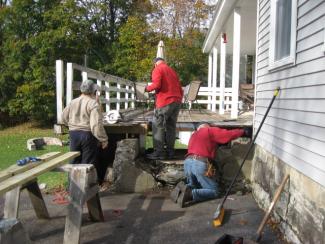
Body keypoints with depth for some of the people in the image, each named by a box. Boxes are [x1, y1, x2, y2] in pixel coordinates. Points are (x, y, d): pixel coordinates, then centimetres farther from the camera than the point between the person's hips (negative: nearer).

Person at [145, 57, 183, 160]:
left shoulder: (157, 69, 2)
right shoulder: (172, 70, 24)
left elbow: (157, 84, -15)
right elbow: (180, 88, 20)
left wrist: (148, 88, 3)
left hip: (165, 102, -7)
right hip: (177, 101, 7)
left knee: (158, 126, -2)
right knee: (171, 126, 11)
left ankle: (159, 152, -5)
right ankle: (170, 151, 12)